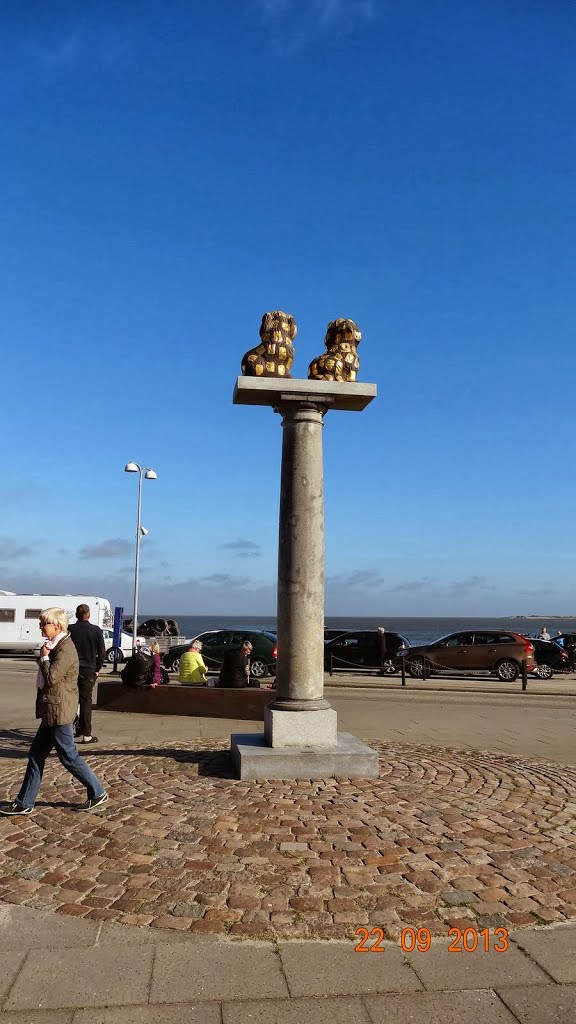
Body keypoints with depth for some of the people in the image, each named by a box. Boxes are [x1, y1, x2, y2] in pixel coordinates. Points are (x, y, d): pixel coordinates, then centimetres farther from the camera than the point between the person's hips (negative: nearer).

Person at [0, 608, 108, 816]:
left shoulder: (65, 649, -19)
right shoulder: (57, 646, 13)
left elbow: (51, 678, -24)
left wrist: (44, 657, -13)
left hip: (59, 711, -10)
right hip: (52, 711, 10)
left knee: (68, 757, 0)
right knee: (36, 755, 13)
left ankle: (98, 793, 13)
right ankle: (24, 803, 21)